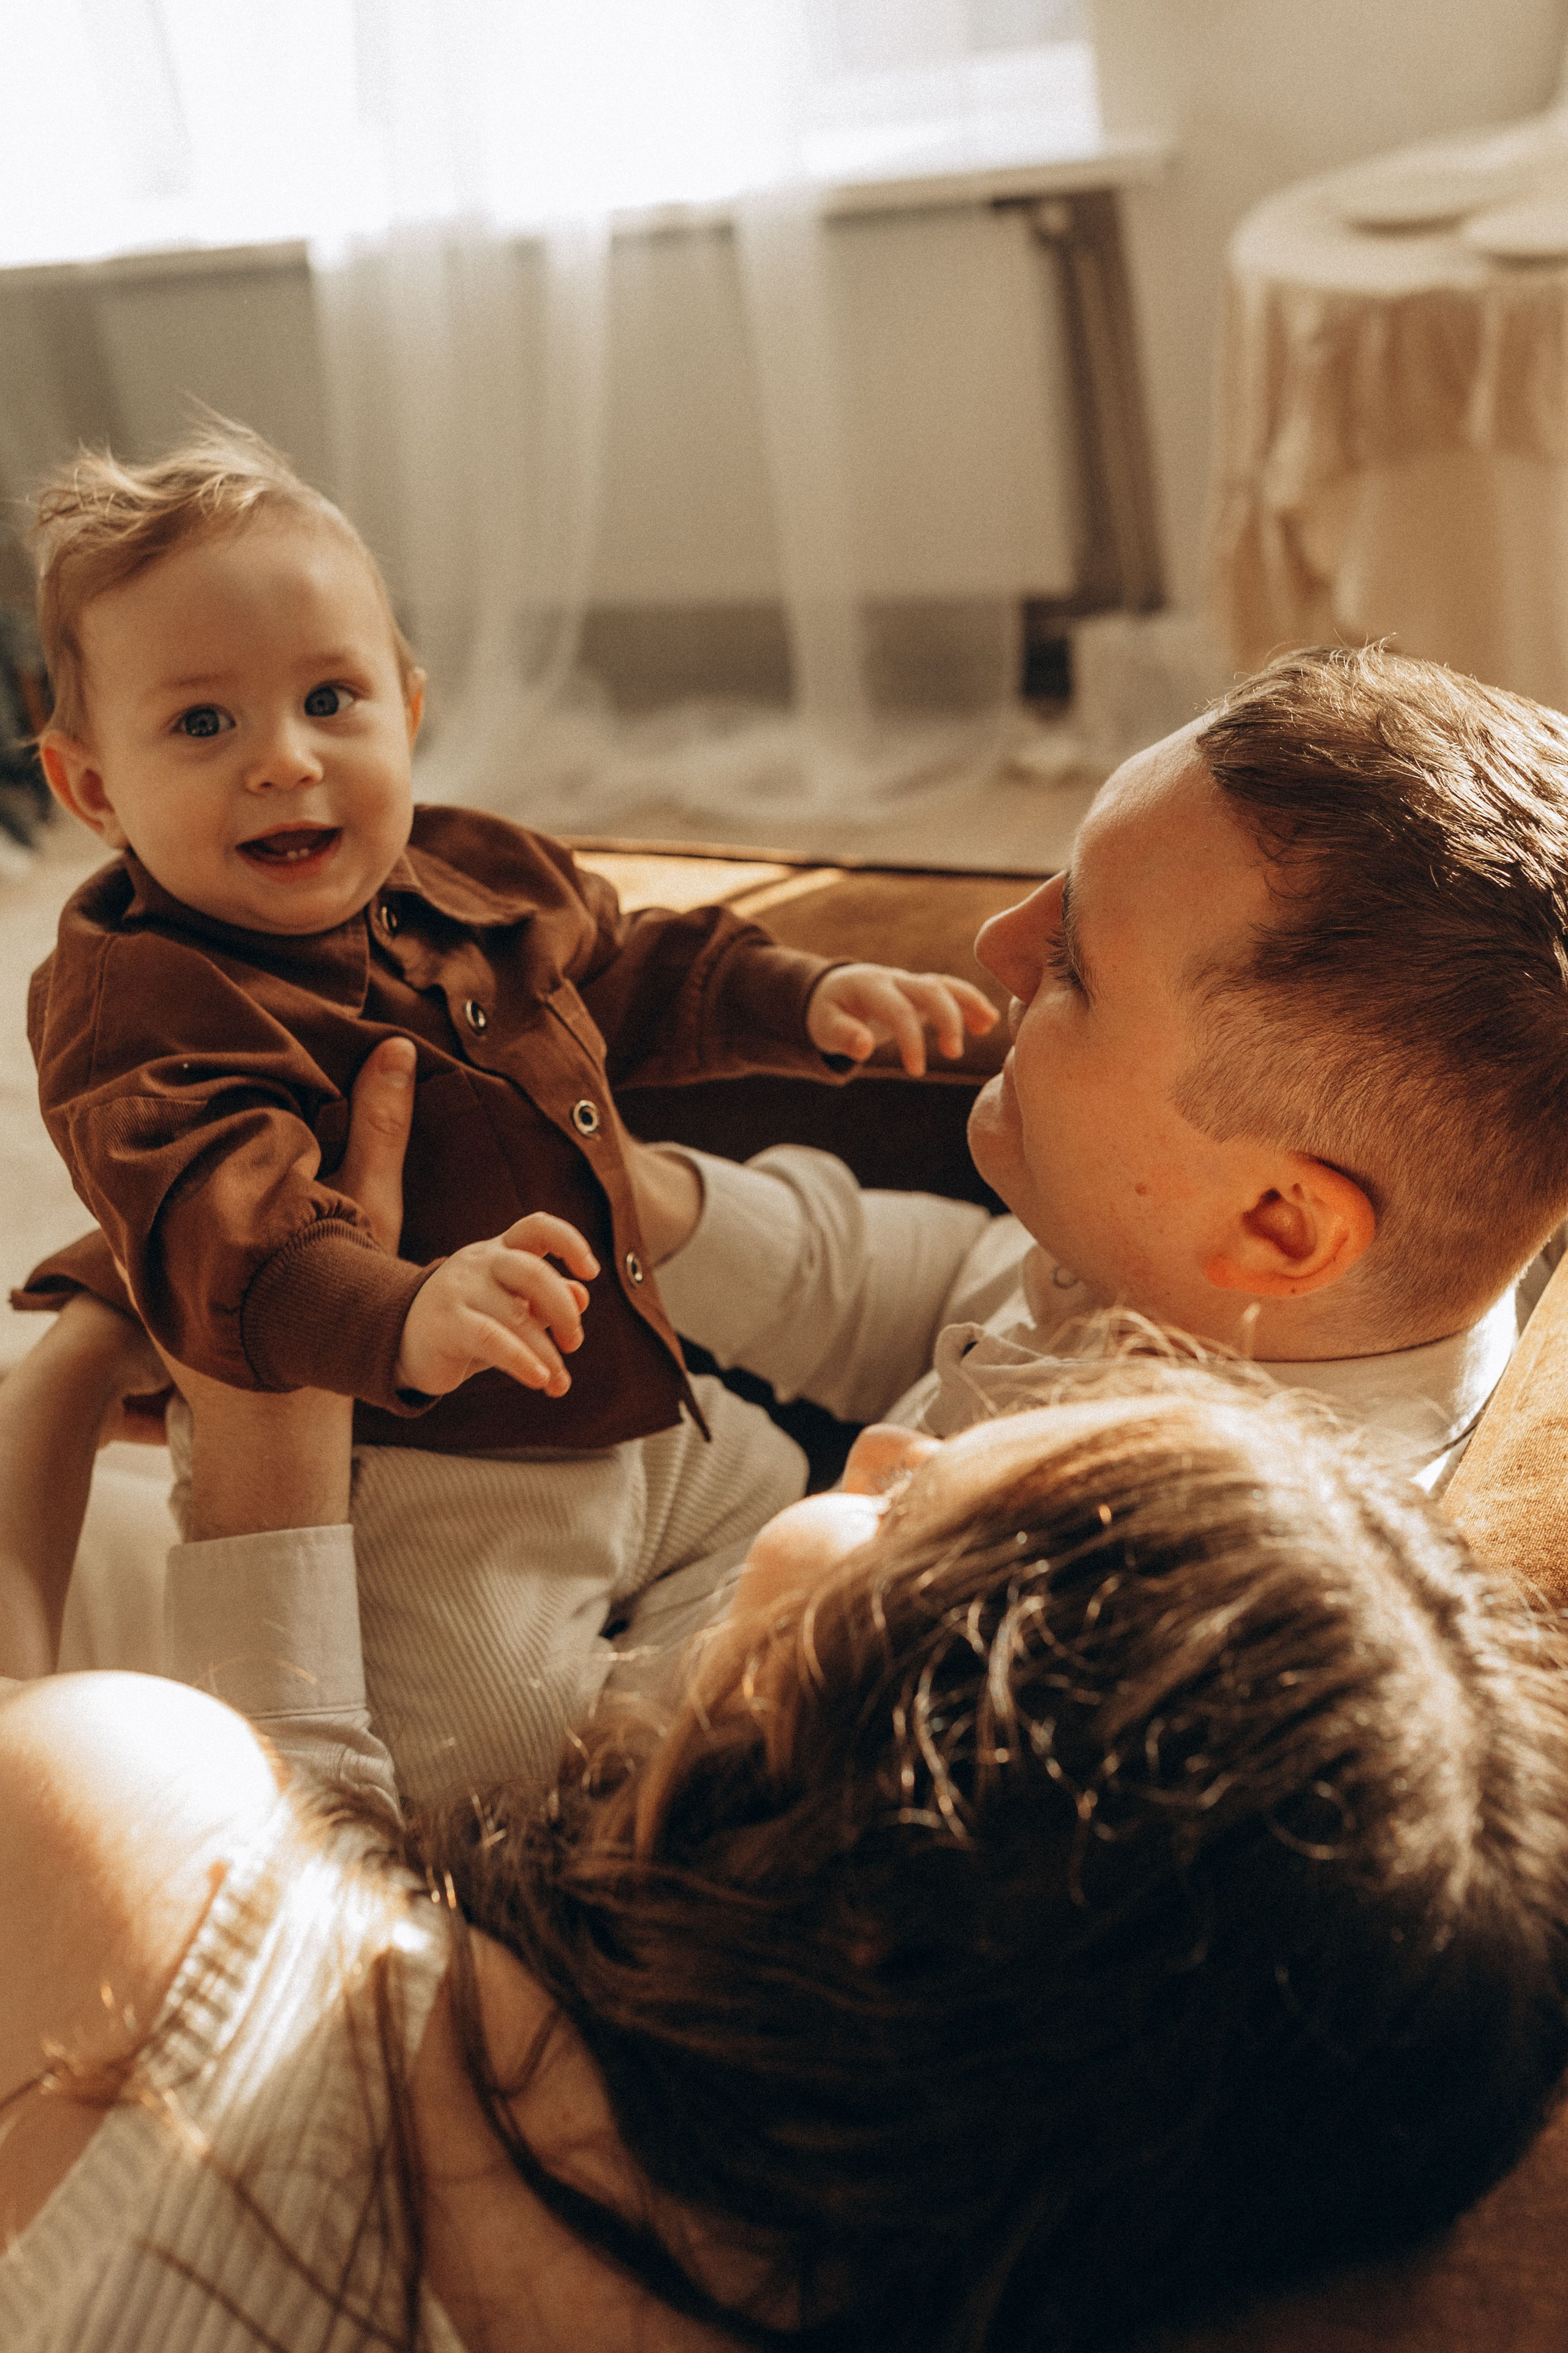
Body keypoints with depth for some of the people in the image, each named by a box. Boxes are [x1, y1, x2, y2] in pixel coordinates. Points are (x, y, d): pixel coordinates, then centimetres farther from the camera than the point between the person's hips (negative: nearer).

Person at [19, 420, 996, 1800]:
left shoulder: (478, 876, 6)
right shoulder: (138, 1001, -21)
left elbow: (635, 975, 24)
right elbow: (219, 1223, -37)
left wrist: (808, 1002, 10)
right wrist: (402, 1321, -56)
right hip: (418, 1482, -8)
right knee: (497, 1730, -28)